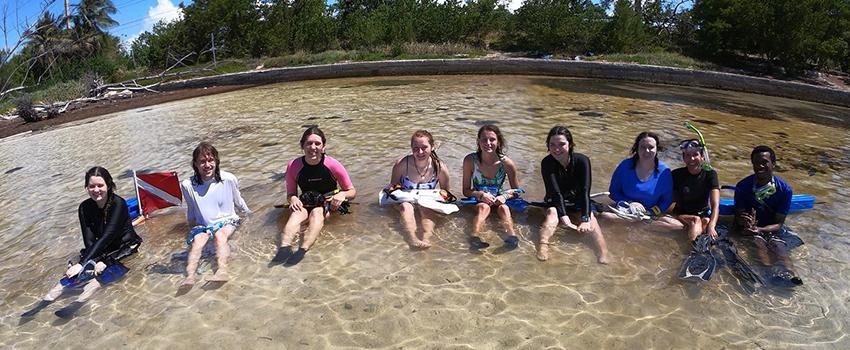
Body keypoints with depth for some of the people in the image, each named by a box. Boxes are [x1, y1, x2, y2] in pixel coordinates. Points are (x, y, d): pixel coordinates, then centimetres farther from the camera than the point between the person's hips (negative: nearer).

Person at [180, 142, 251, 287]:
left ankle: (222, 270, -53)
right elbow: (191, 209, 12)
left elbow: (238, 200, 9)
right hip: (203, 225, 1)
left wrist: (248, 213, 20)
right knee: (197, 240, -28)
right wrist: (192, 224, 23)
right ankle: (190, 276, -46)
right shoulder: (188, 185, -9)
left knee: (220, 235, -32)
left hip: (227, 221, -1)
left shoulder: (229, 179, -10)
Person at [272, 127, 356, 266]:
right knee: (297, 213, -30)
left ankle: (302, 250, -54)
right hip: (306, 203, 2)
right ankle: (284, 248, -53)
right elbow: (290, 193, 5)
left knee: (317, 213, -34)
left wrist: (342, 194, -25)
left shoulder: (333, 165, -12)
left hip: (330, 203, -2)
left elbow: (352, 191, -3)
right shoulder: (293, 166, -8)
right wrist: (293, 198, -19)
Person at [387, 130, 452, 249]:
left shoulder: (440, 168, -14)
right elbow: (392, 187, -3)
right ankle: (412, 238, -55)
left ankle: (426, 238, -51)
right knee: (406, 206, -33)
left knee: (427, 208, -31)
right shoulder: (401, 164, -17)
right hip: (405, 200, -1)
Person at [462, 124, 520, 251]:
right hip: (477, 201, -1)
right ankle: (474, 237, -58)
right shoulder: (470, 160, -11)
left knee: (503, 208, -32)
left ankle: (512, 235, -56)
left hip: (498, 200, 1)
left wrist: (505, 195, -19)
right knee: (484, 207, -34)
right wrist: (481, 194, -23)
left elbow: (516, 190, 2)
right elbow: (466, 190, -5)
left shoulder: (506, 163, -10)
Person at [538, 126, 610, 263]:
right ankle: (542, 246, -55)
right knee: (552, 213, -32)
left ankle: (603, 257, -42)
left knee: (590, 216, -28)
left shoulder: (582, 161, -16)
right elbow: (555, 192, -27)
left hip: (577, 203, 1)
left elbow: (585, 191, -26)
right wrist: (564, 217, -42)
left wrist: (585, 219, -40)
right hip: (555, 203, -1)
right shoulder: (547, 163, -18)